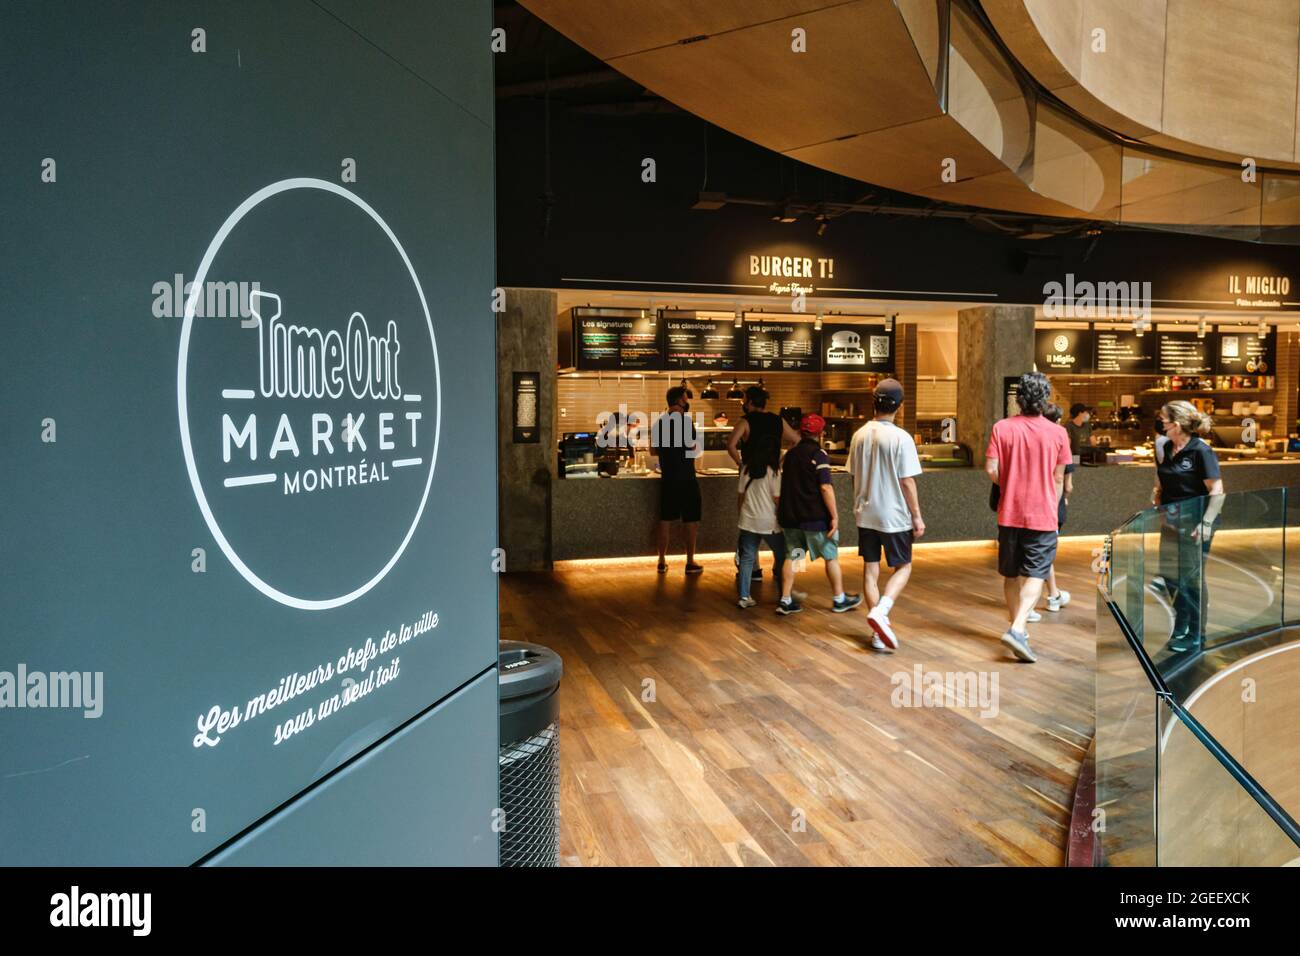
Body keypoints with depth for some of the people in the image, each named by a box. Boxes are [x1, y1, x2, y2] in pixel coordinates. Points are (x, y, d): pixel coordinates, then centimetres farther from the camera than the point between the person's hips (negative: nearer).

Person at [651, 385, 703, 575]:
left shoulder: (659, 422, 6)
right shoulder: (685, 421, -14)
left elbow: (653, 451, 12)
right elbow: (694, 450, -13)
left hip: (667, 478, 6)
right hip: (686, 478, -6)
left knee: (665, 520, 11)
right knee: (691, 521, 4)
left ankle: (662, 562, 15)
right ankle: (690, 563, 8)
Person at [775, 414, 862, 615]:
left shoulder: (789, 455, 10)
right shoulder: (818, 455, -11)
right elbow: (825, 487, -19)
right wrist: (834, 516, -16)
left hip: (790, 516, 6)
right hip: (815, 517, -6)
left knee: (790, 557, 9)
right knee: (831, 557, 8)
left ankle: (785, 601, 8)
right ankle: (840, 600, 18)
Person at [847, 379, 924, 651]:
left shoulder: (859, 435, 2)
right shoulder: (901, 438, -14)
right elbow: (907, 481, -13)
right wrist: (917, 516, -5)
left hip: (865, 514, 5)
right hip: (895, 516, -5)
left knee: (871, 569, 10)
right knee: (903, 568, 10)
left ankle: (879, 632, 14)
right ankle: (880, 612, -12)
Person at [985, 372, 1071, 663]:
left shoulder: (1002, 428, -5)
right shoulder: (1057, 433, -5)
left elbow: (991, 470, -10)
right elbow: (1058, 478, 0)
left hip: (1009, 514, 2)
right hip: (1043, 516, -2)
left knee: (1011, 575, 15)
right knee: (1035, 576, -1)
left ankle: (1018, 627, 27)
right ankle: (1017, 629, -18)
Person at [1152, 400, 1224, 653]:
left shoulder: (1200, 451, -15)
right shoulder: (1165, 448, 5)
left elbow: (1217, 491, -17)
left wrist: (1207, 522, -23)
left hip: (1193, 525, -7)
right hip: (1170, 522, 7)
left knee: (1191, 578, 3)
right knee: (1168, 573, 14)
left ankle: (1196, 634, 17)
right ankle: (1182, 619, 36)